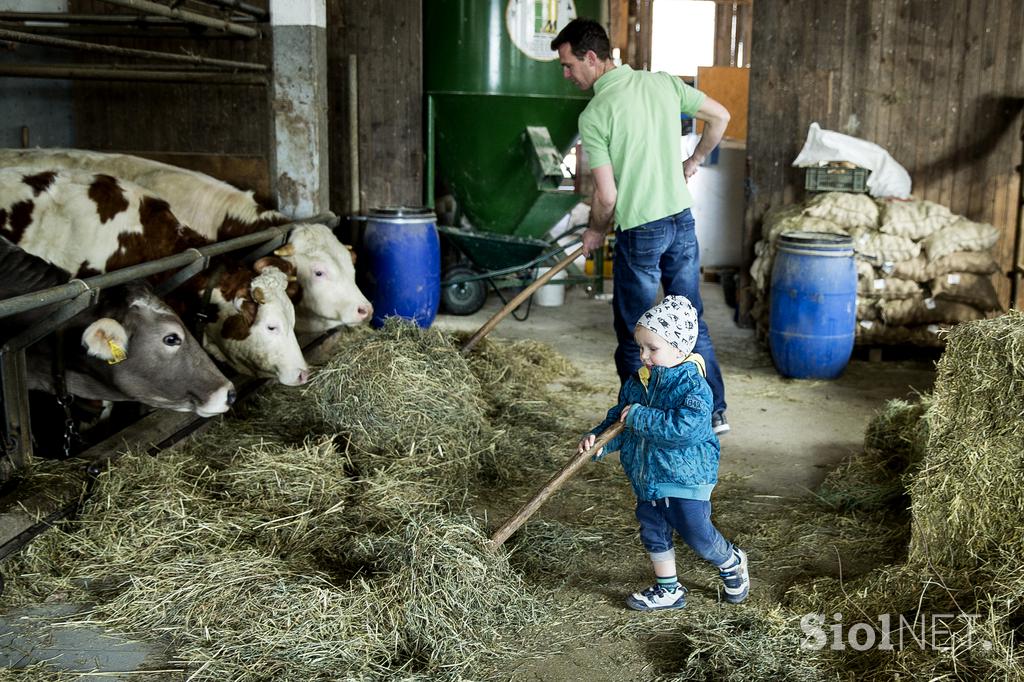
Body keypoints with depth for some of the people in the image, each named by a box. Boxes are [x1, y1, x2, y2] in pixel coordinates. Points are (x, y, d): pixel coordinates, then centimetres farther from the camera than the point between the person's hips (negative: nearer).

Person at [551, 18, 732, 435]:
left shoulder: (594, 115, -15)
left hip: (639, 233, -6)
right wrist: (694, 161, 27)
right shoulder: (663, 83, 2)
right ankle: (715, 413, 24)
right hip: (682, 221, 6)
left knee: (634, 336, 8)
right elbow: (720, 116, 14)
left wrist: (595, 232, 4)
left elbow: (607, 196, -15)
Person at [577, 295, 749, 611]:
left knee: (696, 533, 1)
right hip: (647, 476, 7)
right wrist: (599, 439, -7)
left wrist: (639, 416, -28)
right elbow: (619, 418, 12)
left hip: (685, 478, -7)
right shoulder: (636, 382, 2)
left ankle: (731, 563, 33)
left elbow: (684, 427, -34)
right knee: (653, 533, 15)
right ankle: (668, 590, 33)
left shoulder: (694, 387, -21)